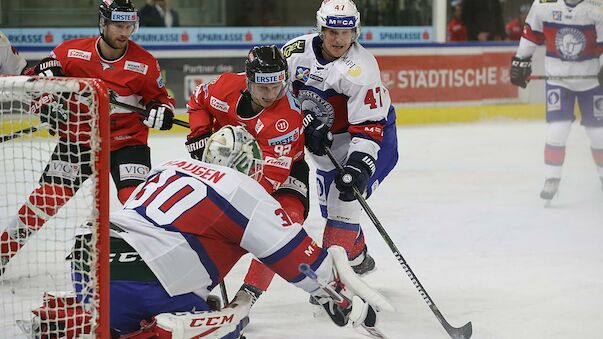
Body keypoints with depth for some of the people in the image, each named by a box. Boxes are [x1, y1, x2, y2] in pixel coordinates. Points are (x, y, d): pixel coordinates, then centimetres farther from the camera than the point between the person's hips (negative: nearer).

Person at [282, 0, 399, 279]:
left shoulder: (361, 69, -28)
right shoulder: (298, 50, -15)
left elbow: (370, 125, -29)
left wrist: (359, 166, -39)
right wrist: (307, 123, -17)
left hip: (368, 133, -6)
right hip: (326, 139, 6)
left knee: (345, 196, -20)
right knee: (329, 202, 15)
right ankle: (358, 259, 37)